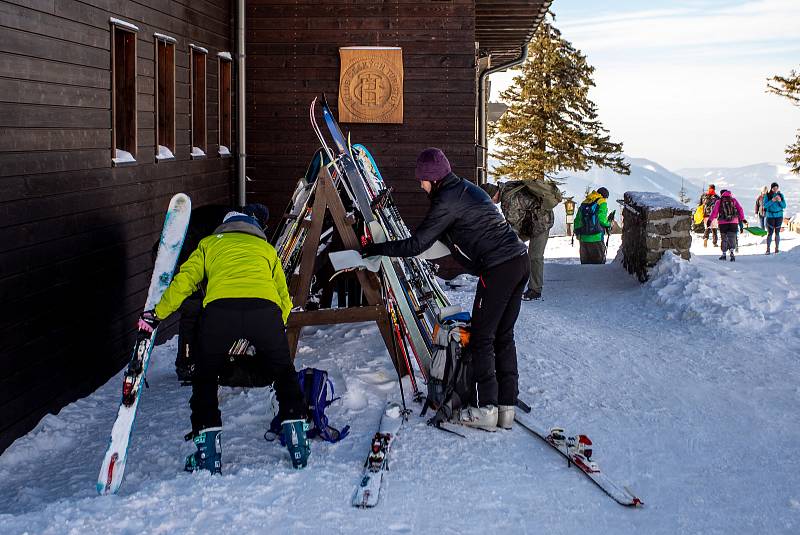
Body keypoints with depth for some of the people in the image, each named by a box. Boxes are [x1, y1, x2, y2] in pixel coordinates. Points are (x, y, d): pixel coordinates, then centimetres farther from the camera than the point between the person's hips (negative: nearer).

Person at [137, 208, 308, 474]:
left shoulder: (209, 243, 33)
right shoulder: (266, 248, 37)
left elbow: (184, 281, 19)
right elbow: (284, 298, 33)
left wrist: (157, 314, 27)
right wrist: (271, 337, 44)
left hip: (219, 307, -1)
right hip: (265, 308, 1)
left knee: (204, 378, 17)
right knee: (283, 372, 24)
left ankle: (207, 453, 11)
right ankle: (294, 429, 17)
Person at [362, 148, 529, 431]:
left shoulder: (447, 201, -11)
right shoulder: (466, 187, 17)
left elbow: (415, 245, -11)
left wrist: (375, 249, -1)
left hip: (497, 269, -9)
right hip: (520, 261, 9)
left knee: (481, 338, -1)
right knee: (504, 336, 12)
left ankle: (485, 409, 1)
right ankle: (507, 406, 14)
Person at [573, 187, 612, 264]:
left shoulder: (584, 203, 16)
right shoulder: (602, 202, -2)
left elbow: (577, 219, 16)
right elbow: (601, 218, -15)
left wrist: (577, 232, 24)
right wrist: (608, 225, 3)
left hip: (583, 238, 5)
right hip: (597, 237, -5)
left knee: (585, 262, 11)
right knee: (599, 261, 1)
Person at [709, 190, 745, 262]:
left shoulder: (719, 202, 3)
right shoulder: (733, 200, 8)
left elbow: (714, 211, -2)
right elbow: (740, 209, 6)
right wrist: (742, 219, 11)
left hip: (723, 223, 0)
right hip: (733, 222, 0)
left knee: (724, 239, 13)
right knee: (732, 238, 1)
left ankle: (724, 254, 16)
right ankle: (731, 251, -22)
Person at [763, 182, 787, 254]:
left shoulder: (781, 195, 3)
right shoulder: (767, 196, -3)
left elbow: (784, 206, 2)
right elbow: (765, 205, -11)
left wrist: (780, 201, -17)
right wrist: (772, 200, -24)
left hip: (779, 216, 2)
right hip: (770, 216, -2)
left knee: (777, 233, 2)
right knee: (770, 233, -6)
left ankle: (777, 248, 9)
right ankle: (768, 249, -1)